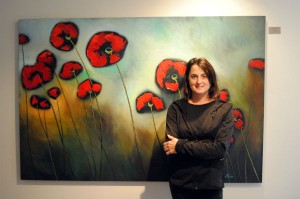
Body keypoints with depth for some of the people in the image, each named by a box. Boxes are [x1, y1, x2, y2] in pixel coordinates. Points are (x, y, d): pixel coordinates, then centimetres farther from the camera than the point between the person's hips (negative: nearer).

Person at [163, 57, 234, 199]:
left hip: (211, 183, 0)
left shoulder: (224, 109, -3)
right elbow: (170, 145, -11)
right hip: (180, 183, 0)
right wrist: (208, 149, -17)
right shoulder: (176, 108, -2)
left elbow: (221, 147, -14)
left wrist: (180, 146, -15)